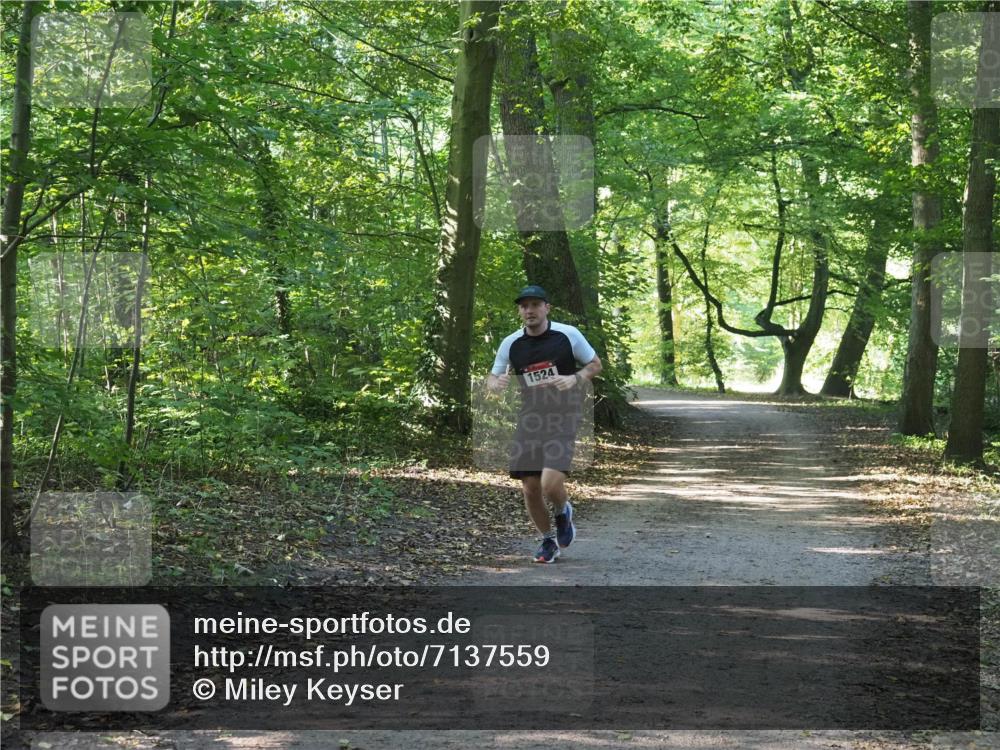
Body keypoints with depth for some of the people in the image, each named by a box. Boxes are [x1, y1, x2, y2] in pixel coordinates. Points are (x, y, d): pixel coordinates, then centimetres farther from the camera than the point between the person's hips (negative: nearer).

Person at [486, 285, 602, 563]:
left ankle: (563, 513, 17)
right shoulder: (511, 344, 3)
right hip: (529, 419, 4)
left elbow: (595, 364, 6)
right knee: (530, 488, 2)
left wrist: (575, 378, -14)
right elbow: (492, 378, 13)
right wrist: (496, 383, -12)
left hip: (563, 418, -3)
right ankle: (548, 540, 27)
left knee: (551, 483, -19)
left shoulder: (568, 335, -5)